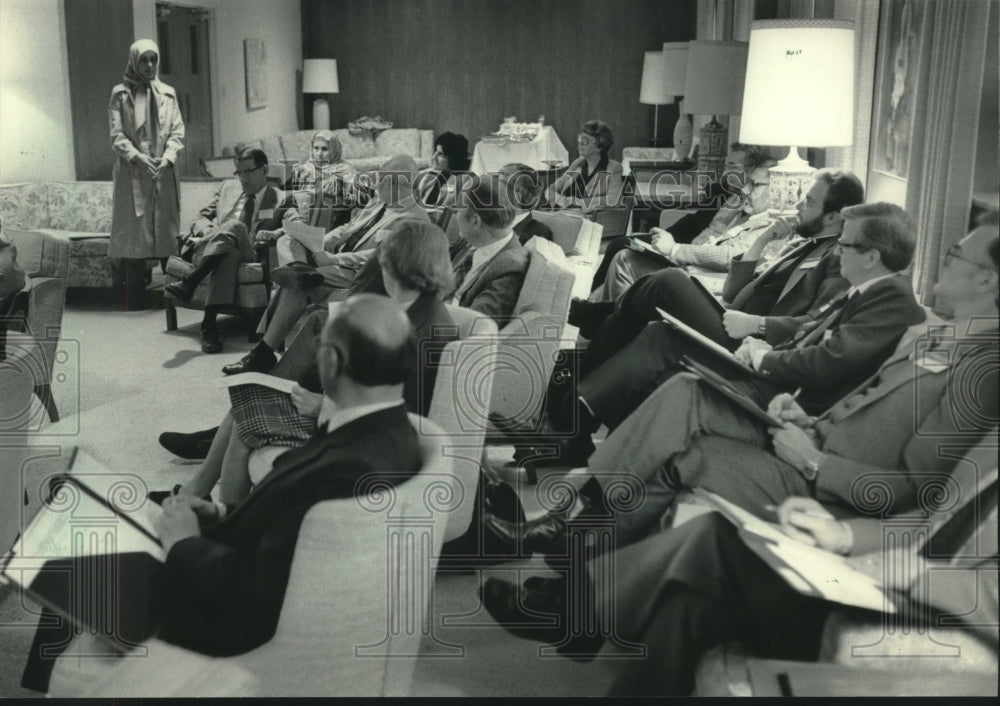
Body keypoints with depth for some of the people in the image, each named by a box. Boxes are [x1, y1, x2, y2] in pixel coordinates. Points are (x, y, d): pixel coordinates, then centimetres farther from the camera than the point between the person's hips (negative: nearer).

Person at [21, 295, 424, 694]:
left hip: (244, 620, -8)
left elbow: (255, 588, -29)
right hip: (254, 584, 8)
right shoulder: (387, 431, -6)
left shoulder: (352, 472, -36)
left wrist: (185, 544, -14)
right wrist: (221, 516, -3)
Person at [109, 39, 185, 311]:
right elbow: (117, 136, -1)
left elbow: (177, 132, 8)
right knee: (133, 234, -5)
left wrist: (167, 157, -10)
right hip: (132, 174, -3)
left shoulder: (167, 93, 12)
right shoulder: (121, 94, 4)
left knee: (167, 232, 1)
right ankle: (134, 299, -2)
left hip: (164, 172, 3)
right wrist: (139, 157, -16)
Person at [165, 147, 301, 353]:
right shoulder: (228, 187, 26)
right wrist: (209, 232, -1)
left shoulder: (280, 199, 15)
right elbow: (202, 217, 23)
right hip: (205, 250, 2)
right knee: (234, 226, -33)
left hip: (245, 253, -2)